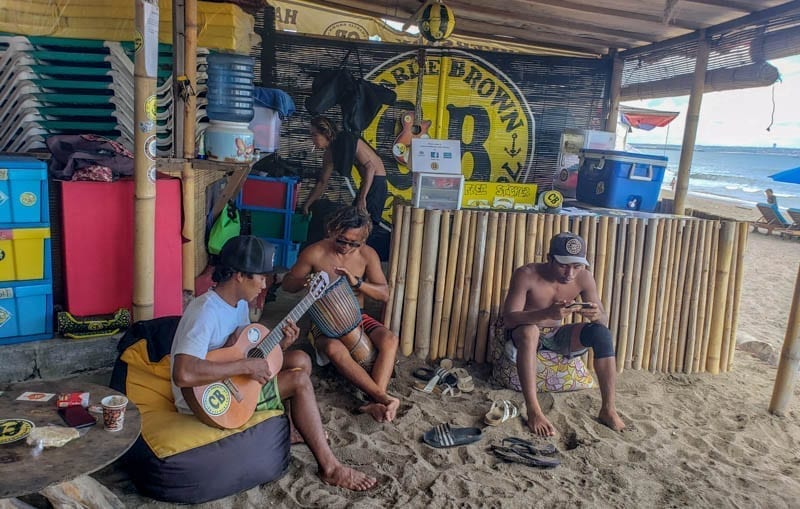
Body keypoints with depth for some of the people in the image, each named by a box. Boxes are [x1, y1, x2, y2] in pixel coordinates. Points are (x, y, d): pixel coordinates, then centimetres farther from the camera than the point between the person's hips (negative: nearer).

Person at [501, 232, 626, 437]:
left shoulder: (584, 278, -12)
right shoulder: (526, 275, -25)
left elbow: (604, 321, -8)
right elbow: (508, 318, -31)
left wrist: (597, 315, -34)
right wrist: (548, 314, -48)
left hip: (556, 336, 4)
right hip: (523, 335, -4)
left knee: (602, 332, -19)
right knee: (529, 330, -38)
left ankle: (608, 410, -13)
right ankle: (533, 411, -37)